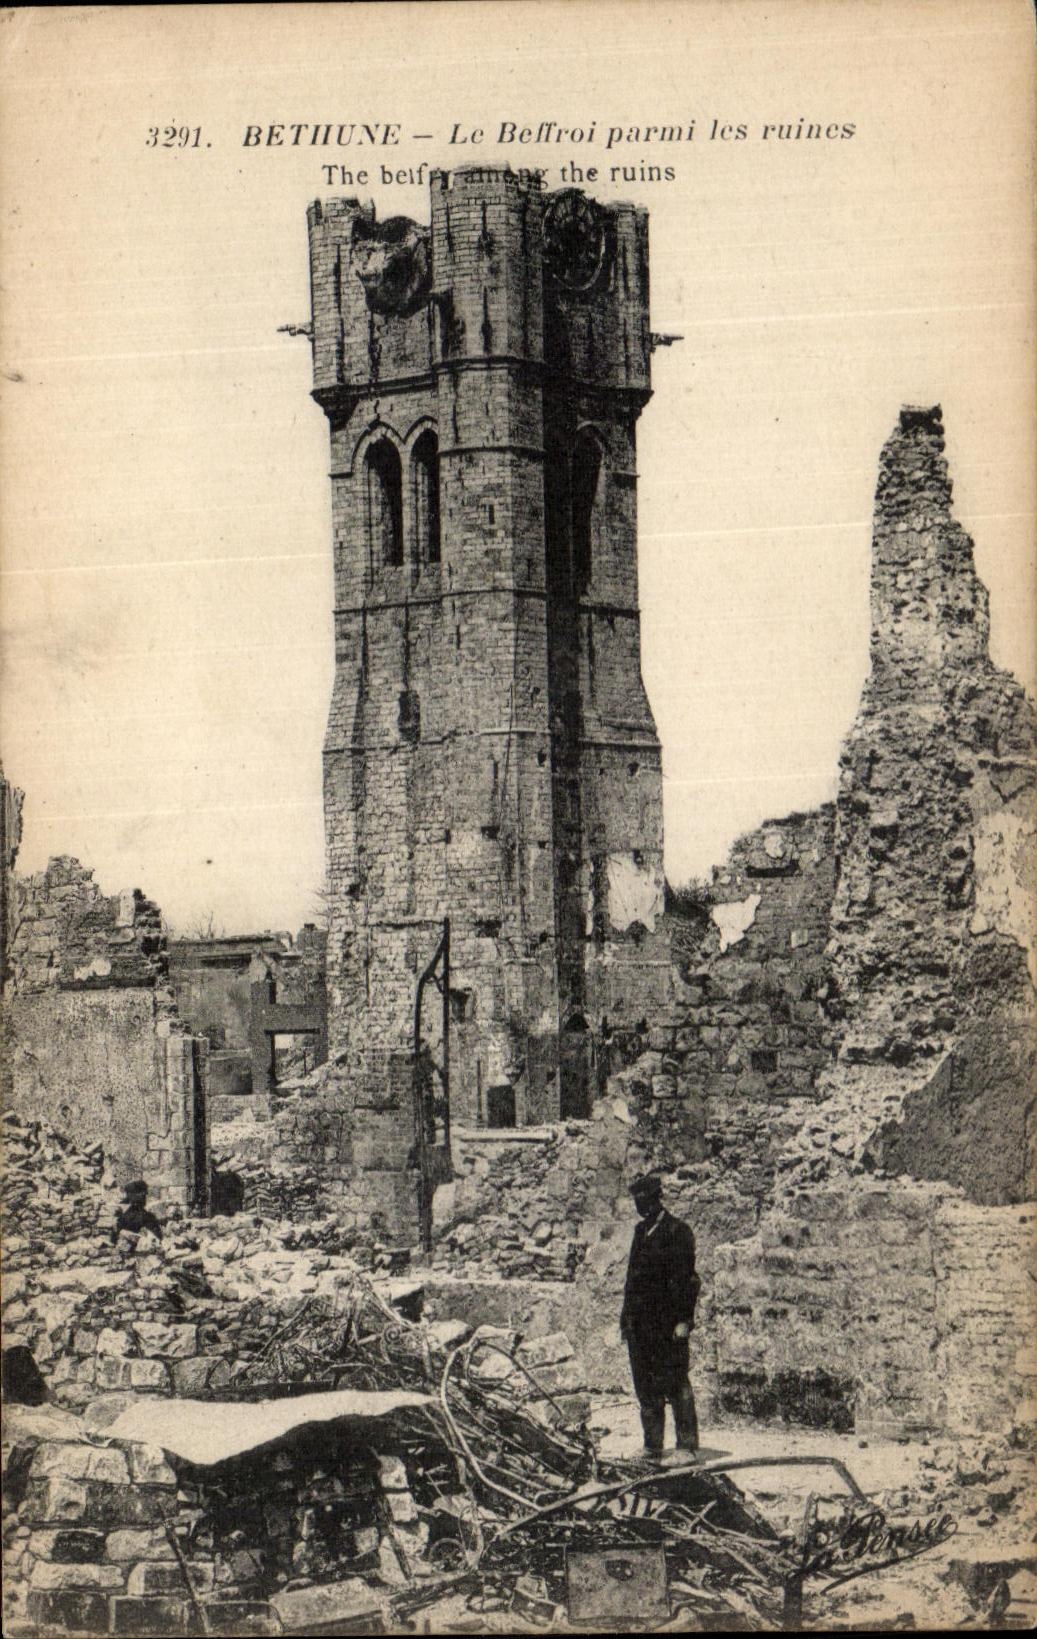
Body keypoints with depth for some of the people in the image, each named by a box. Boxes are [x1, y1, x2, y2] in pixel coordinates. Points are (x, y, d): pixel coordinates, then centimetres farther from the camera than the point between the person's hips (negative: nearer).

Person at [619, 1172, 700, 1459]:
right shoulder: (641, 1231, 17)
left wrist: (683, 1319, -16)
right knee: (645, 1387, 9)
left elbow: (686, 1279, -10)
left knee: (675, 1384, -5)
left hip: (667, 1324, -7)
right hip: (640, 1323, 7)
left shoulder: (677, 1231, -5)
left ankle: (687, 1444, 0)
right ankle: (652, 1446, 16)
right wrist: (626, 1317, 16)